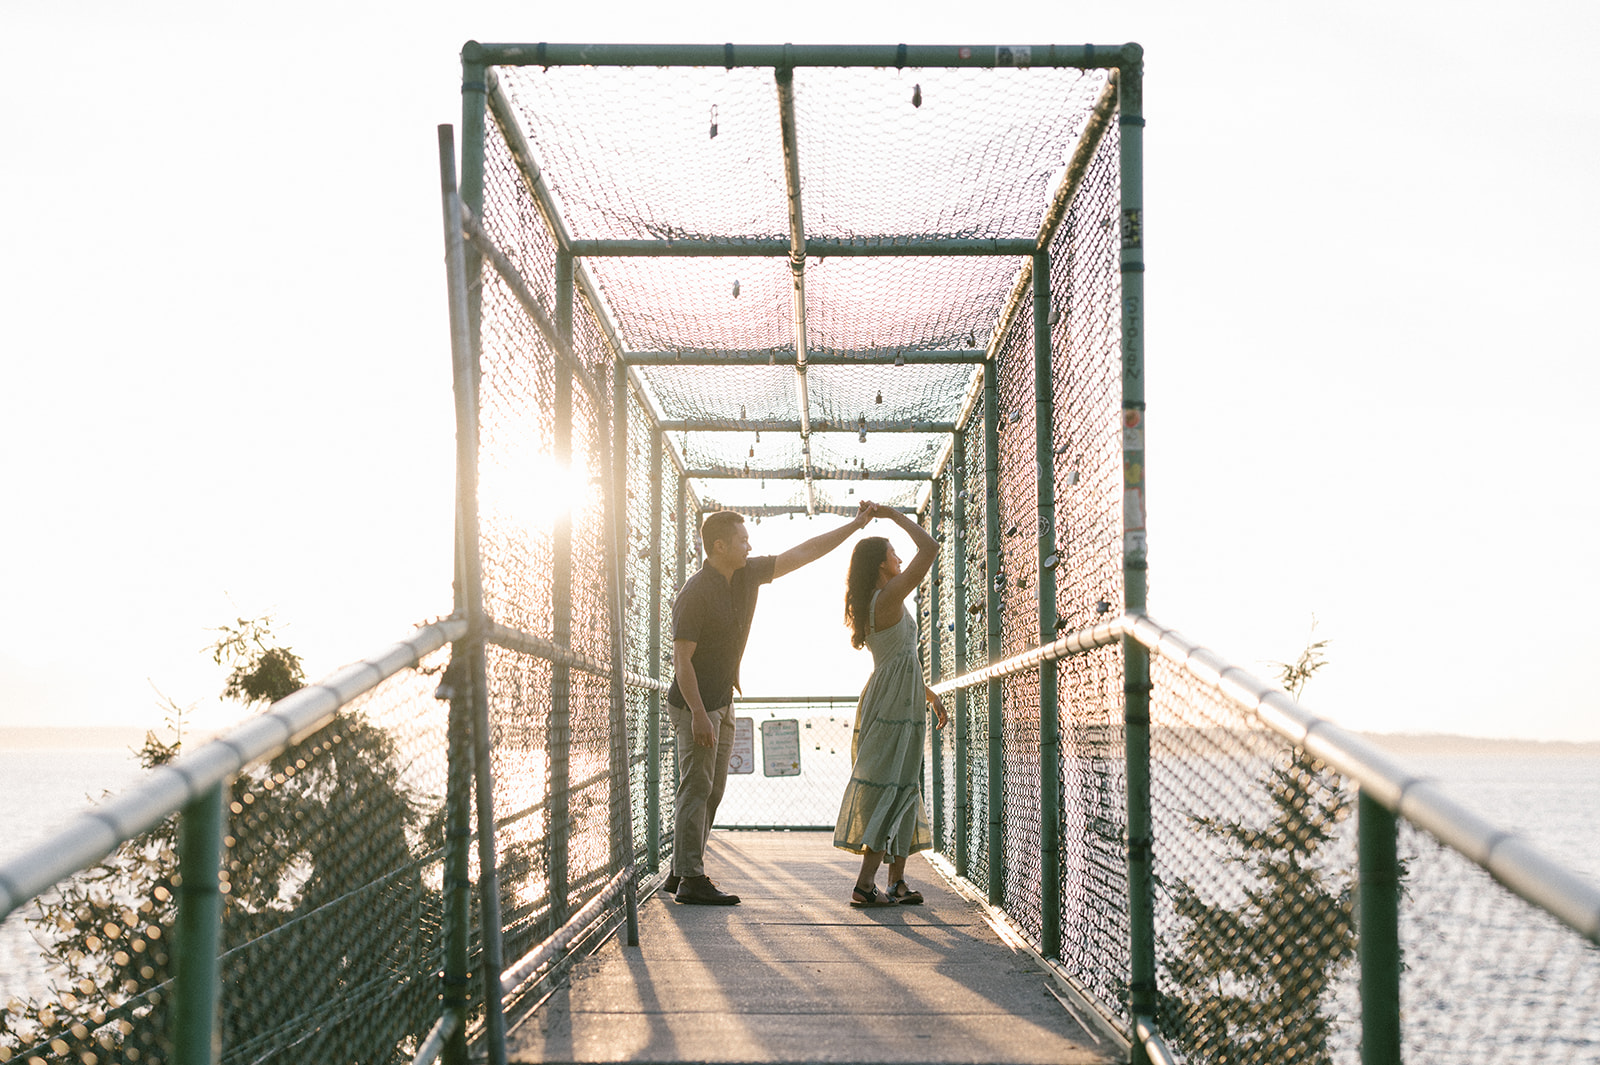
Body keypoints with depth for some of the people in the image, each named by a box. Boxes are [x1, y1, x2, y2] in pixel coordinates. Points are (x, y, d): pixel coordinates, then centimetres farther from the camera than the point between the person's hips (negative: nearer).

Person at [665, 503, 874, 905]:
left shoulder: (749, 573, 3)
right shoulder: (695, 594, -19)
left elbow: (803, 553, 10)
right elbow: (681, 659, -20)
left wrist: (855, 524, 9)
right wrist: (698, 714, -25)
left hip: (722, 701, 9)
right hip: (695, 704, -9)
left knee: (711, 789, 9)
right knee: (696, 787, -9)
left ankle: (680, 874, 15)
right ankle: (691, 879, -7)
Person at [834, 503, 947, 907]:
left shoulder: (868, 606, 14)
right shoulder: (889, 598, -15)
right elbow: (929, 548, -18)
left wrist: (930, 694, 25)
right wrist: (894, 516, -10)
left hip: (885, 703, 10)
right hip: (894, 708, -10)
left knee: (905, 791, 13)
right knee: (890, 791, -8)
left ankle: (897, 883, 15)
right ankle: (865, 883, -10)